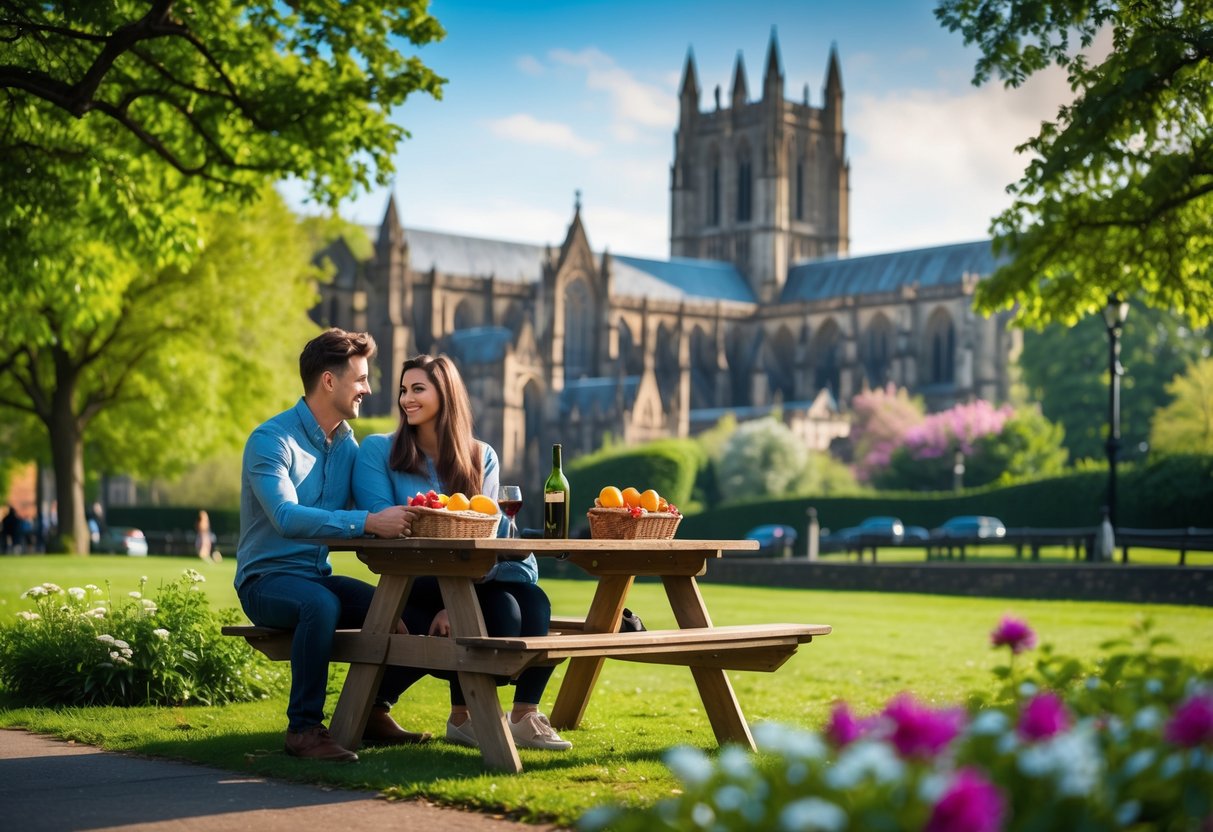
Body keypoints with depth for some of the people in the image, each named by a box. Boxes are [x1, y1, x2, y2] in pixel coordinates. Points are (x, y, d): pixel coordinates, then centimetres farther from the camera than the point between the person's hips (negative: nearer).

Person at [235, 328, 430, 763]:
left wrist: (407, 513, -17)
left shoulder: (347, 444, 9)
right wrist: (369, 522, -39)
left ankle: (374, 711, 7)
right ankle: (303, 727, -24)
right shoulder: (271, 440, -15)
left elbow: (371, 506, 6)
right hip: (267, 578, -7)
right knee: (321, 604, -38)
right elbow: (286, 517, -29)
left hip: (318, 577, 7)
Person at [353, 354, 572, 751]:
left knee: (534, 602, -30)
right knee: (501, 609, -31)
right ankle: (463, 718, -11)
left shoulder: (481, 457, 11)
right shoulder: (379, 450, 4)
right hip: (414, 588, -3)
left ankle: (525, 715, -16)